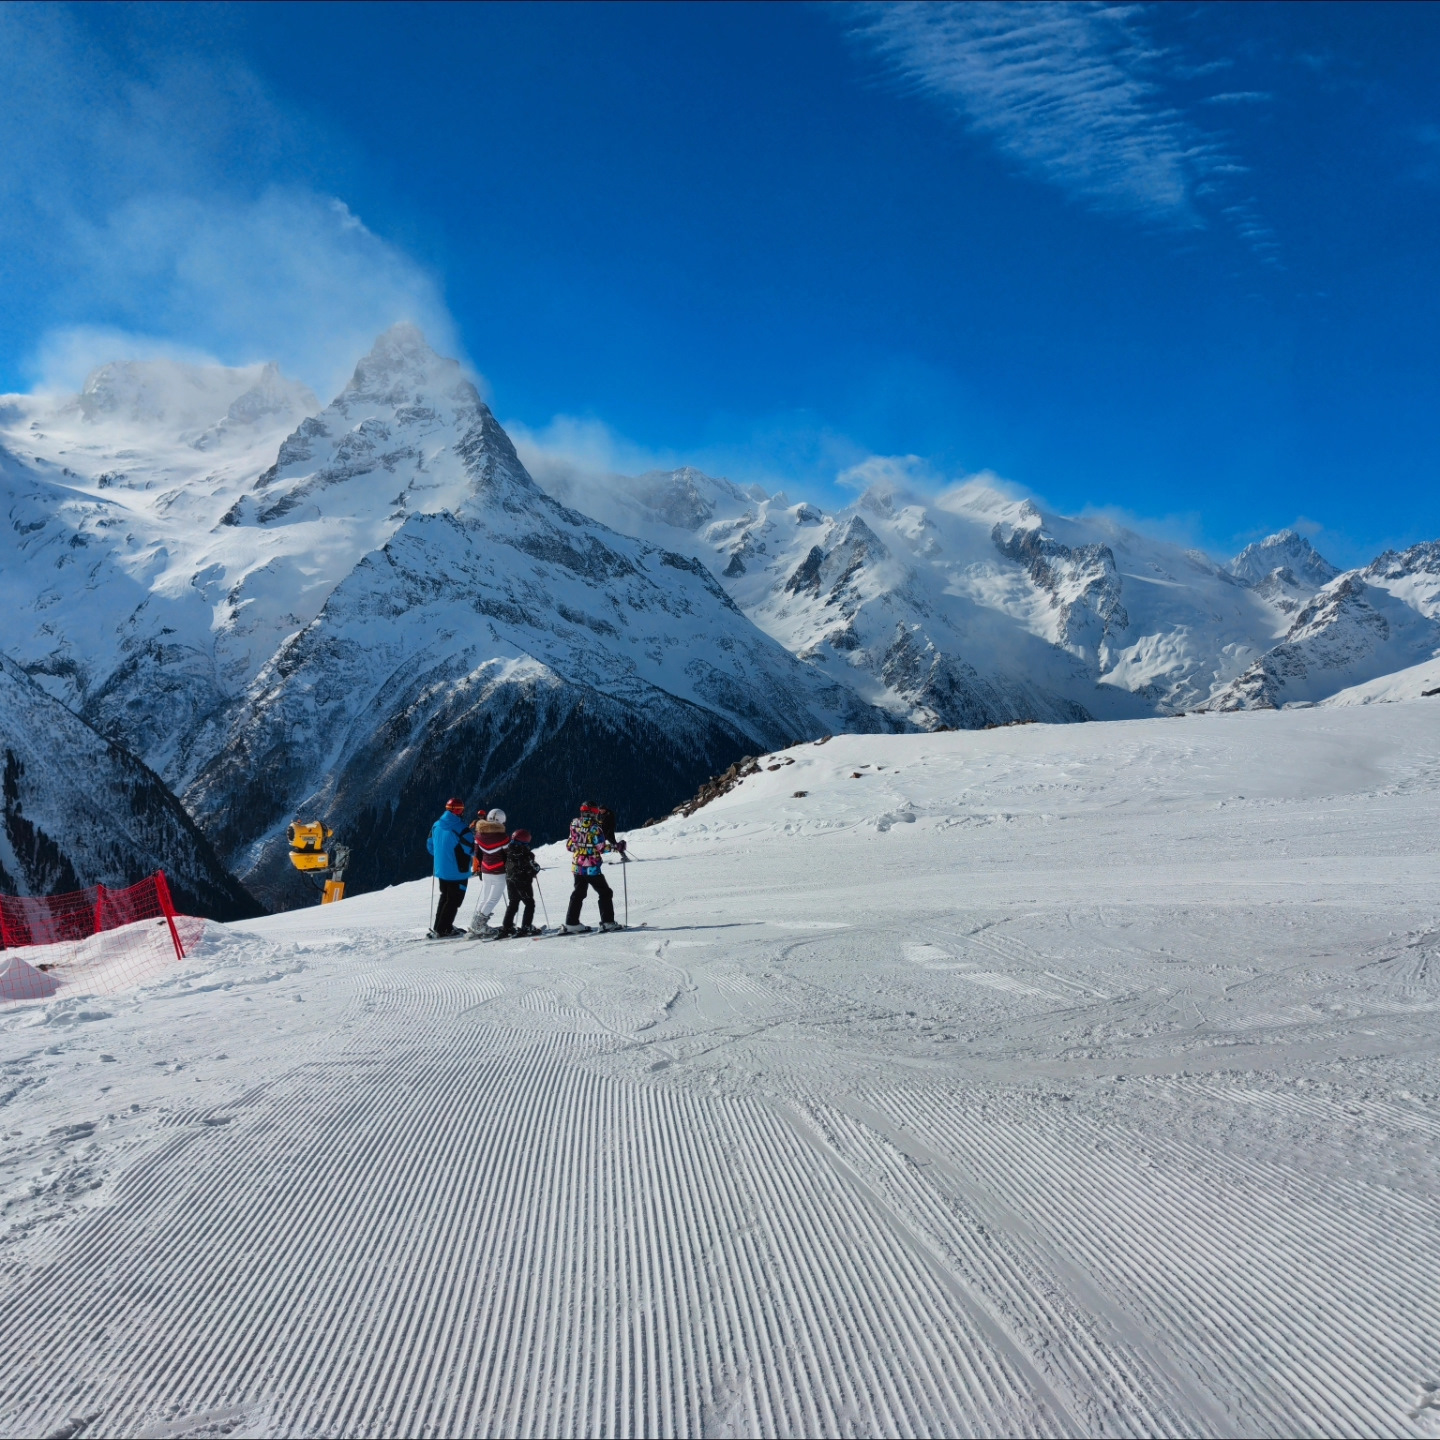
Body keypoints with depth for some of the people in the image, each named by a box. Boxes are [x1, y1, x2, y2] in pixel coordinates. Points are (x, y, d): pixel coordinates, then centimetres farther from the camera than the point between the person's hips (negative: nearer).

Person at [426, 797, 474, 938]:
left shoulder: (436, 825, 1)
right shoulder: (461, 828, -21)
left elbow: (430, 845, 12)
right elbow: (471, 850, -17)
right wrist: (476, 845, 4)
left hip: (440, 870, 7)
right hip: (458, 872, -7)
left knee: (444, 897, 22)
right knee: (454, 900, 3)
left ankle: (438, 927, 25)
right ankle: (441, 930, 2)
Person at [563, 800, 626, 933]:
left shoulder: (574, 826, 3)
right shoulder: (594, 828, -15)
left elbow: (569, 846, 8)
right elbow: (601, 847, -16)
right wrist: (617, 846, -7)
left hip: (577, 866, 6)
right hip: (592, 868, -6)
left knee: (578, 894, 14)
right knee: (605, 893, 6)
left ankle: (571, 923, 11)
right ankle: (607, 922, 4)